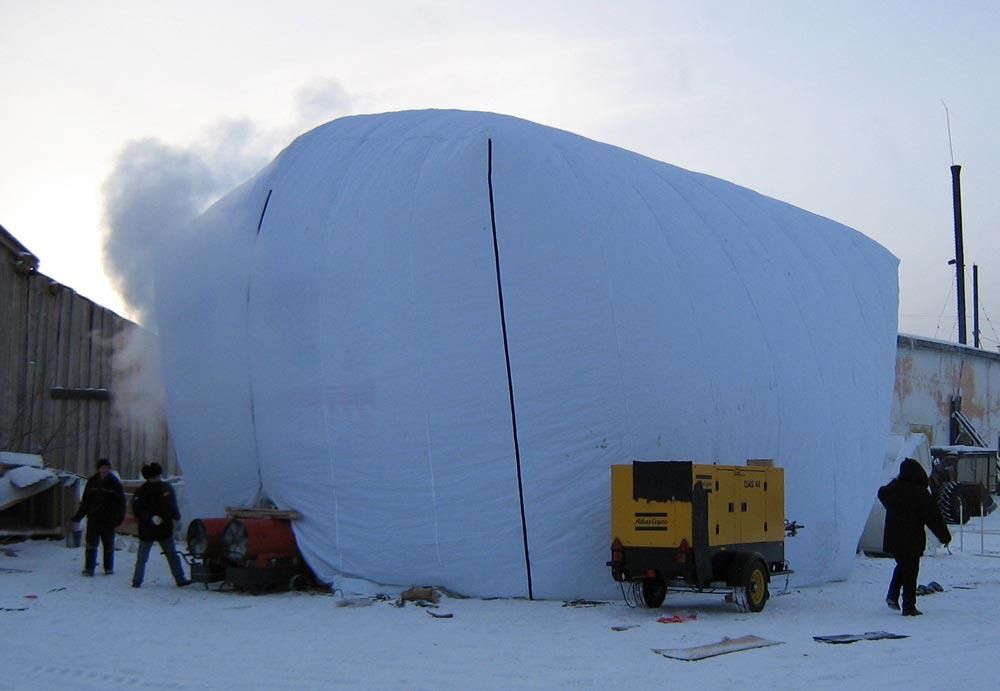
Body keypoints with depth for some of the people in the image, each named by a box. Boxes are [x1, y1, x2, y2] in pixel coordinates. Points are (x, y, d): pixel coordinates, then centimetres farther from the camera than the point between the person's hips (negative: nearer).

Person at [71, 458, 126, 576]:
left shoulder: (115, 483, -2)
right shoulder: (92, 482, 5)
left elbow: (121, 503, -3)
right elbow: (85, 501, 11)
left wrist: (119, 518, -14)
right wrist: (78, 516, 5)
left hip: (108, 520, -1)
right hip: (93, 518, 2)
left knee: (109, 545, 8)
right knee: (91, 544, -2)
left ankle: (109, 568, 20)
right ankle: (89, 568, 3)